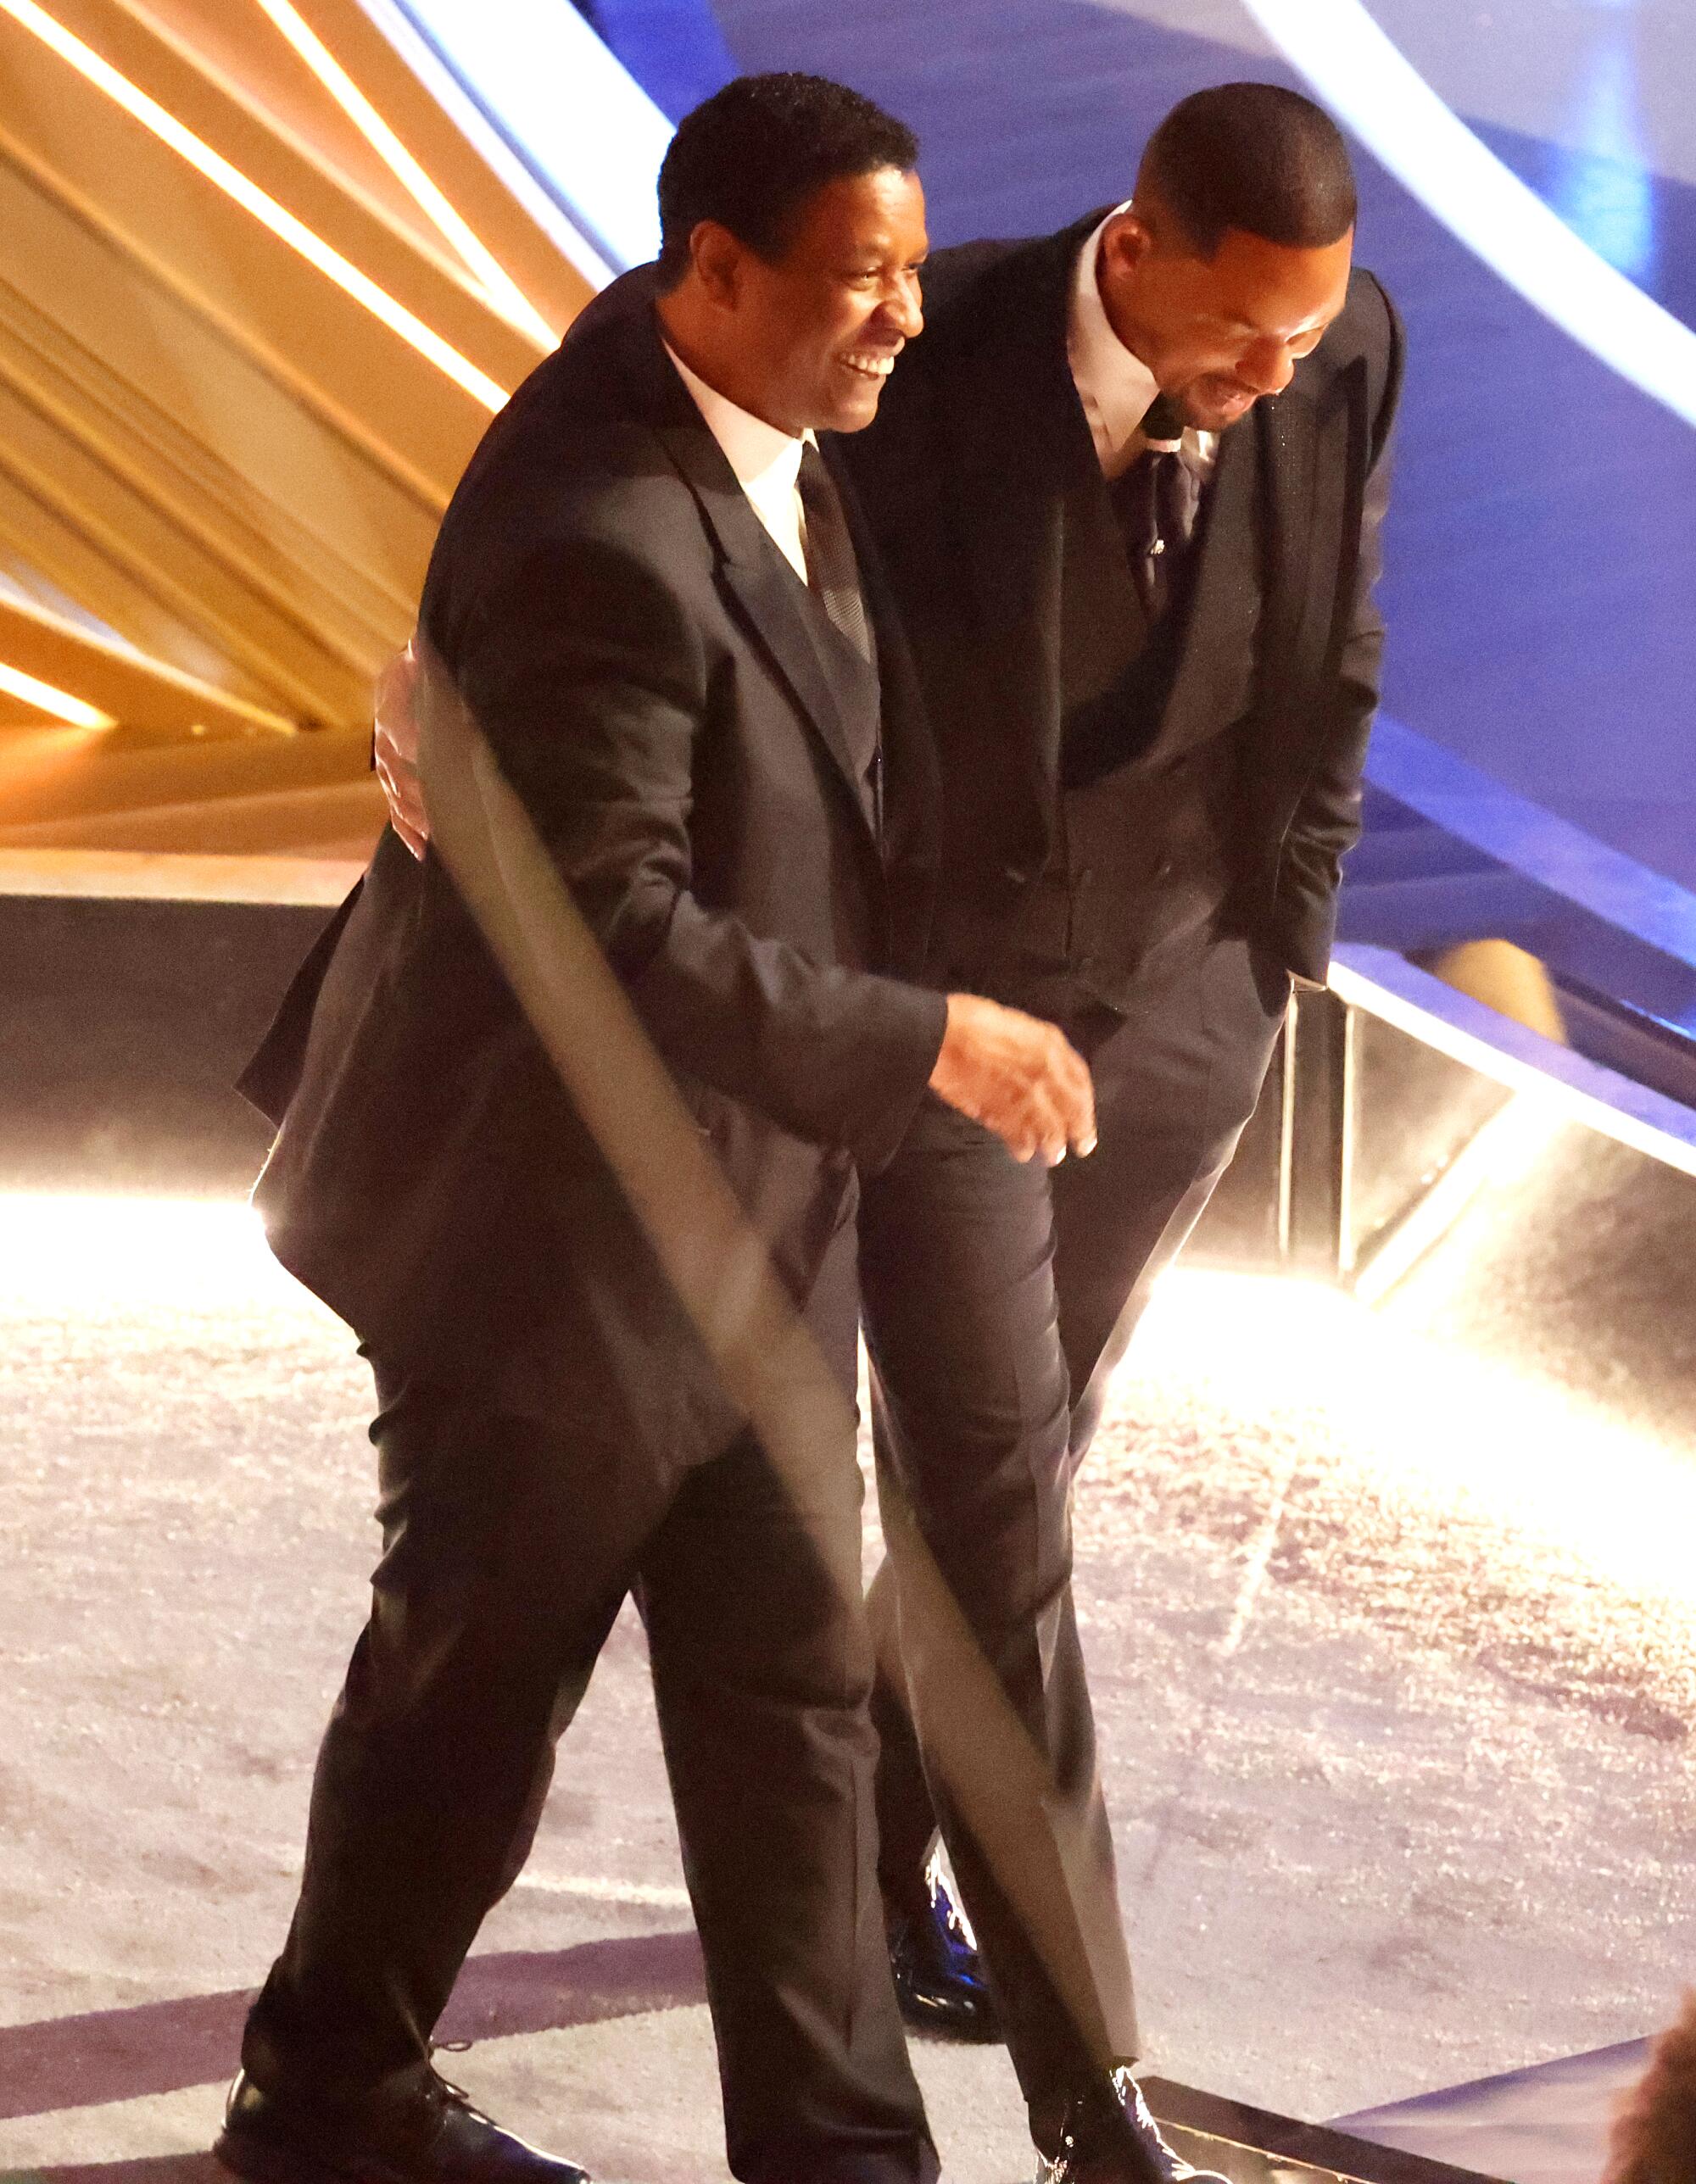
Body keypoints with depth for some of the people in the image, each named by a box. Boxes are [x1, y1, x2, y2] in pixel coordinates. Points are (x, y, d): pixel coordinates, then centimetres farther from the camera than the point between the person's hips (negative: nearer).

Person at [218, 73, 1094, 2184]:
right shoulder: (604, 541, -30)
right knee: (480, 1678, 11)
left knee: (790, 1674, 10)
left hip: (733, 1207, 9)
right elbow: (618, 936, -30)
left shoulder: (754, 419, 0)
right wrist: (928, 1045, -25)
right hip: (559, 1208, -9)